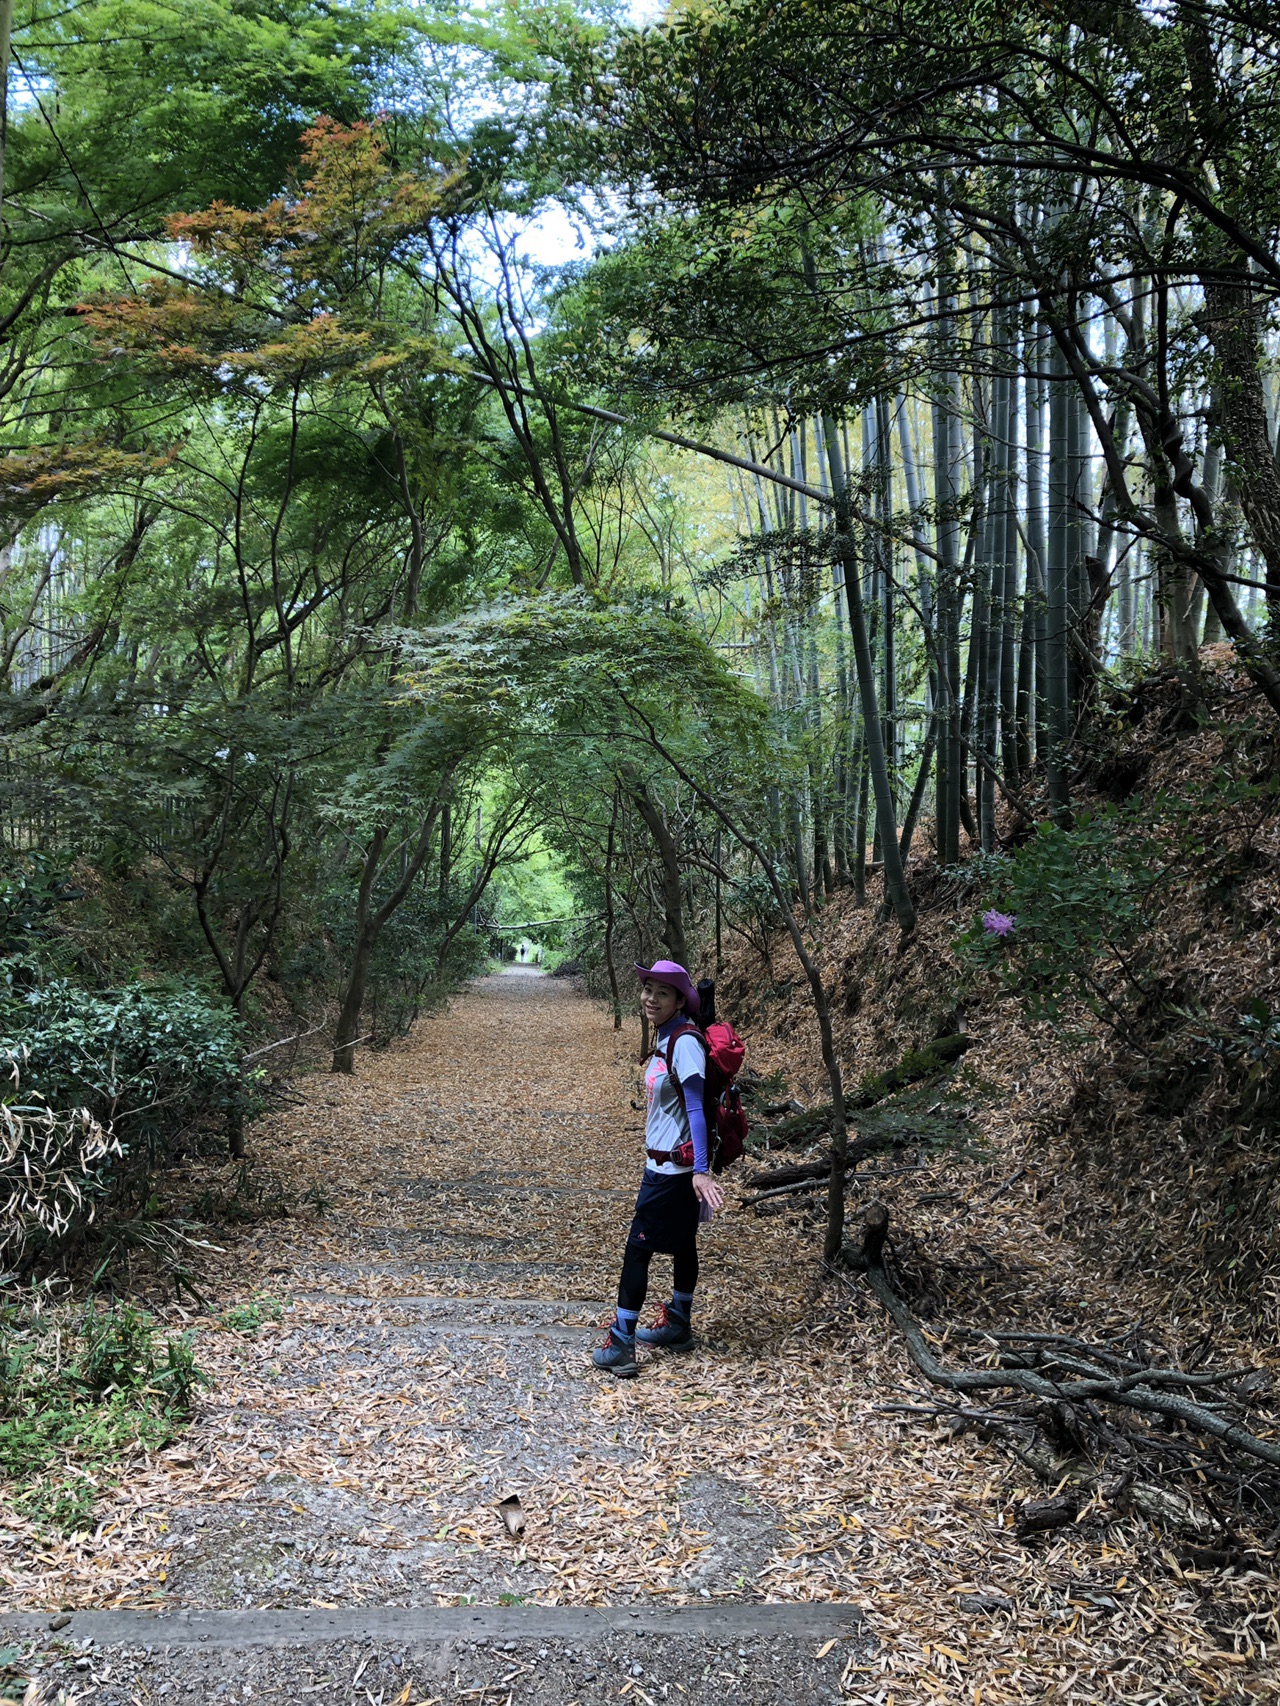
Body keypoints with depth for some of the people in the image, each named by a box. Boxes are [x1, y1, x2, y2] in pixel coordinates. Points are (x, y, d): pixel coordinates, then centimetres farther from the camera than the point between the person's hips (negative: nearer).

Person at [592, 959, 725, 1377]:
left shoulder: (685, 1043, -19)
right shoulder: (663, 1039, 8)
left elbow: (696, 1108, -23)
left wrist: (701, 1170, -27)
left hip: (674, 1167, -9)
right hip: (662, 1162, 9)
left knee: (638, 1247, -6)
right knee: (682, 1243, 20)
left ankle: (620, 1345, -1)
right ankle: (678, 1325, 32)